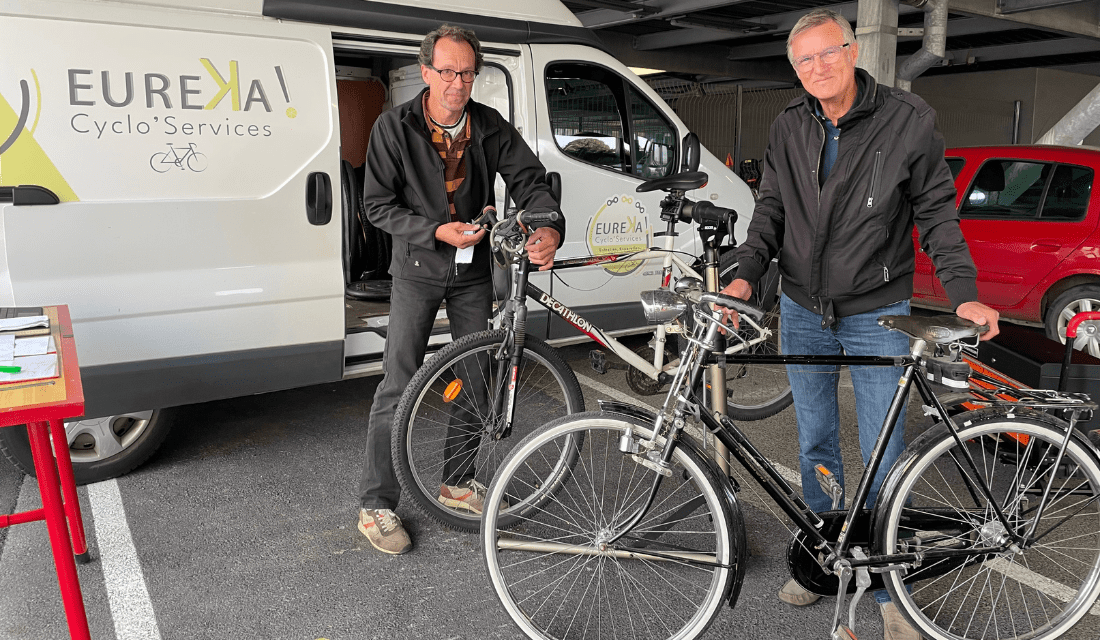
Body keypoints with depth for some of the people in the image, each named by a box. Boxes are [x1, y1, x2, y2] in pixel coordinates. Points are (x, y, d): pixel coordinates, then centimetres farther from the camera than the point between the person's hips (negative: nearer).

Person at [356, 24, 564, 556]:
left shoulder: (491, 127, -4)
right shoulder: (395, 127, -13)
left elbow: (529, 179, -9)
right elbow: (377, 204, -12)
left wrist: (550, 229, -30)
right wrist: (438, 231, -25)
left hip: (473, 271, 4)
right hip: (418, 270, -4)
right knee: (399, 386, -7)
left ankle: (457, 482, 28)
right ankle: (376, 504, 4)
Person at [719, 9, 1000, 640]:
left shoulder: (909, 119, -8)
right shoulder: (789, 128, 2)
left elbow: (937, 212, -3)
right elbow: (771, 210, 5)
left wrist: (964, 293, -14)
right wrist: (746, 274, -12)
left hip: (876, 315, -3)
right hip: (803, 311, 4)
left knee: (883, 457, 1)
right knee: (815, 443, 14)